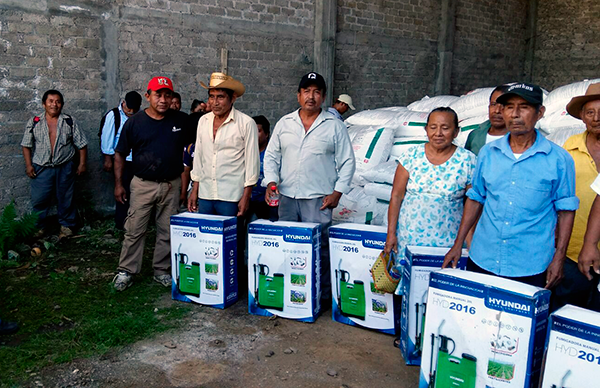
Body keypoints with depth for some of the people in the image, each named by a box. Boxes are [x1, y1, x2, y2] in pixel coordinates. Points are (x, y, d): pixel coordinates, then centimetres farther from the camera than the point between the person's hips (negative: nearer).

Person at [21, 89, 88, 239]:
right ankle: (39, 227, 20)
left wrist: (82, 163, 0)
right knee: (39, 199, 2)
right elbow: (27, 145, 5)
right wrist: (28, 165, -1)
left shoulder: (70, 122, 1)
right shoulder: (34, 123, 2)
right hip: (41, 169, 0)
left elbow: (81, 144, 3)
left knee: (65, 198, 9)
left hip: (65, 168, 0)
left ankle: (66, 225, 25)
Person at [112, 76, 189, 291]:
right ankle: (126, 271, 14)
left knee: (167, 231, 8)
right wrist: (118, 184, 0)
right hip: (143, 184, -1)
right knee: (134, 230, 1)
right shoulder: (135, 122, -1)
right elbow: (120, 154, 5)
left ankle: (162, 270, 22)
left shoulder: (182, 120, 2)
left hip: (171, 185, 2)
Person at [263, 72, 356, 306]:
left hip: (318, 199, -3)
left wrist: (337, 192, -6)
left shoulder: (334, 126, 2)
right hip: (287, 197, 4)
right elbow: (271, 155, 14)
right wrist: (271, 180, -2)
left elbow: (347, 162, 3)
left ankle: (323, 295, 8)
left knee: (318, 249, -4)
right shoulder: (284, 123, 11)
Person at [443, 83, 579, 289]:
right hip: (481, 261, 3)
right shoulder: (488, 152, 5)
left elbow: (566, 210, 0)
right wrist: (458, 244, 9)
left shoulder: (559, 159, -4)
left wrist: (559, 258, -4)